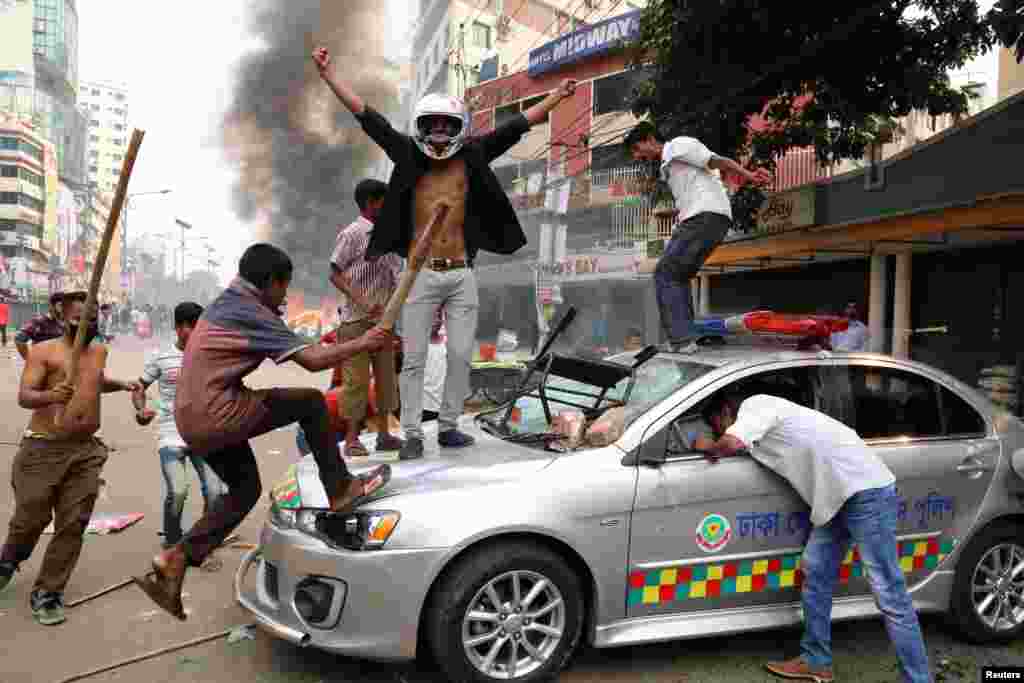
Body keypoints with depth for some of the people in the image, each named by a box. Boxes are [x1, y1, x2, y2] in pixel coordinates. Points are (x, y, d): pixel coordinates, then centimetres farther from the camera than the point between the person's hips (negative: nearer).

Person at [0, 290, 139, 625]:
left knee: (72, 525, 1)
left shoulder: (100, 351, 12)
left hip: (86, 452, 4)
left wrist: (122, 385, 20)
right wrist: (49, 396, -35)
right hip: (43, 449, -4)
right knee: (31, 519, 4)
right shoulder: (44, 351, -5)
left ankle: (47, 592, 13)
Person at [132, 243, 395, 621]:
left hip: (193, 418, 10)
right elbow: (312, 360, -18)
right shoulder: (251, 312, -12)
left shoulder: (226, 304, 17)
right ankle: (341, 489, 1)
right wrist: (363, 343, -9)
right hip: (216, 414, -10)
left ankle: (176, 560, 13)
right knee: (311, 402, -5)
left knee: (246, 489, 19)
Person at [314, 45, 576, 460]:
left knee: (461, 354, 7)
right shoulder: (408, 155, 3)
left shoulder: (471, 157, 5)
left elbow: (515, 127, 9)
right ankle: (412, 434, 12)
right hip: (421, 273, -1)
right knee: (413, 357, 2)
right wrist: (328, 75, 1)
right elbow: (367, 116, 2)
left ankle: (448, 426, 21)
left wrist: (556, 98, 13)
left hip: (462, 274, 2)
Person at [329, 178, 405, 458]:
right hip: (356, 319, -7)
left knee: (386, 376, 8)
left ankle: (384, 433, 17)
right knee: (356, 378, -3)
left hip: (383, 318, 7)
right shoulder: (351, 234, -8)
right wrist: (362, 302, -21)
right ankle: (351, 438, 6)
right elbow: (335, 274, -10)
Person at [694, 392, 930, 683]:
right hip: (839, 496, 10)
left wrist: (707, 447, -3)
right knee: (815, 574, 13)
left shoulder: (755, 404, -6)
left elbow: (733, 443, -21)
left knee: (889, 595, -7)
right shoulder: (762, 415, 23)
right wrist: (719, 450, 7)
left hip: (867, 490, -10)